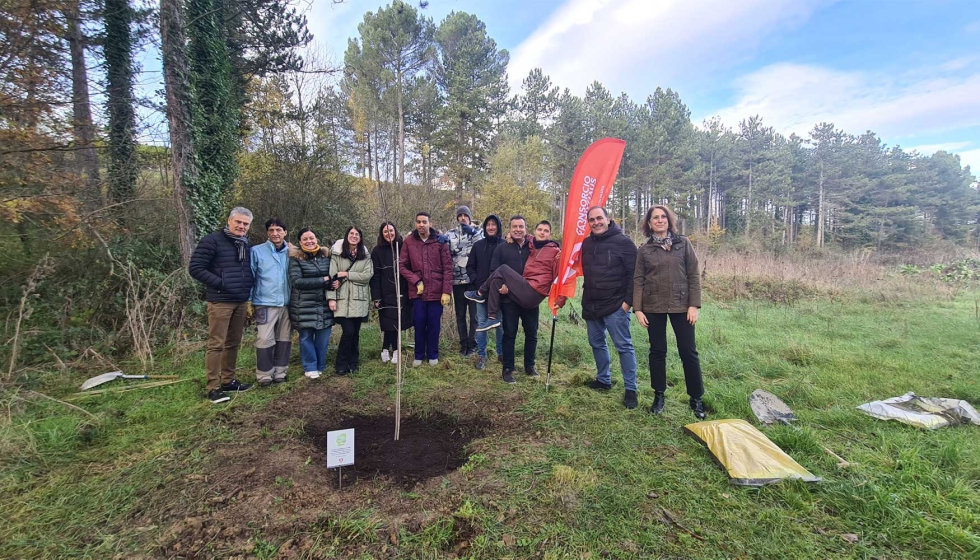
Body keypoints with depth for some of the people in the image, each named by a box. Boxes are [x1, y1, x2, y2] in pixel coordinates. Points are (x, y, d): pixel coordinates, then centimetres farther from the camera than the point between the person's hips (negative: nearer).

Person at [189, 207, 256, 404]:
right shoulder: (212, 241, -8)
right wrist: (219, 282, -16)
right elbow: (195, 268, -12)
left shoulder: (246, 245, 13)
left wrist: (249, 285, 9)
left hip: (241, 302, 7)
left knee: (233, 343, 13)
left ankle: (228, 381, 24)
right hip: (220, 302, -7)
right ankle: (213, 388, 4)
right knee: (216, 344, -3)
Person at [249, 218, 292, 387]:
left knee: (284, 340, 8)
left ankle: (280, 373, 20)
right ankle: (264, 375, 9)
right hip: (265, 304, -3)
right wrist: (249, 301, -2)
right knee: (265, 340, -5)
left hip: (287, 303, 3)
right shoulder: (257, 251, 0)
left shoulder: (291, 252, 9)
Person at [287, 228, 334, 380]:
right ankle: (310, 367, 18)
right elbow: (296, 281, -14)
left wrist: (334, 282, -8)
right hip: (304, 305, -3)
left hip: (324, 304, 3)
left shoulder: (326, 255, 9)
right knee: (306, 336, 4)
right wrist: (323, 280, -16)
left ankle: (320, 366, 22)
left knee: (323, 336, 6)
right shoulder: (296, 258, -4)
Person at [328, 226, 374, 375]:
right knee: (348, 331, -9)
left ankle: (353, 363, 22)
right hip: (343, 300, -2)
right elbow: (332, 276, -4)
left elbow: (368, 275, -5)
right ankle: (341, 365, 7)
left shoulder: (365, 255, 8)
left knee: (355, 332, 7)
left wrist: (346, 274, -10)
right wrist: (331, 298, -11)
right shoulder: (337, 254, 1)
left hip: (359, 300, 3)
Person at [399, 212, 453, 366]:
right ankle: (419, 355, 24)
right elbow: (402, 265, 2)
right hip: (418, 291, 1)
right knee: (419, 324, 7)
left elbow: (448, 268, -5)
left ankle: (433, 355, 24)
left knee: (433, 324, 7)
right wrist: (416, 281, -9)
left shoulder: (440, 241, -3)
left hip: (436, 291, -1)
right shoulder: (409, 242, 0)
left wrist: (446, 291, -9)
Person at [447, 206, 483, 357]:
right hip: (457, 280, 2)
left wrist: (472, 232, -17)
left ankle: (472, 344, 13)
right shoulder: (450, 234, 10)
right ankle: (463, 344, 20)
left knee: (474, 313, 2)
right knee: (460, 314, 10)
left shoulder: (477, 232, 6)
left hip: (474, 279, -2)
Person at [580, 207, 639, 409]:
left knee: (623, 346, -4)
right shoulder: (587, 244, 10)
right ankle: (603, 380, 32)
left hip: (615, 306, -7)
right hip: (591, 306, 7)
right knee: (597, 343, 16)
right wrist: (586, 300, 14)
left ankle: (631, 389, 6)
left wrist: (628, 300, -15)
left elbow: (633, 274, -11)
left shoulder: (623, 242, -9)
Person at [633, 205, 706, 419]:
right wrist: (638, 309, -5)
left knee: (688, 352, 4)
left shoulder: (683, 244, 4)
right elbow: (638, 281, 2)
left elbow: (693, 276, 1)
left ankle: (696, 398, 18)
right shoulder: (644, 250, 4)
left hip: (681, 305, 0)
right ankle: (659, 395, 22)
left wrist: (694, 305, -6)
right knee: (657, 352, 9)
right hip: (653, 307, 1)